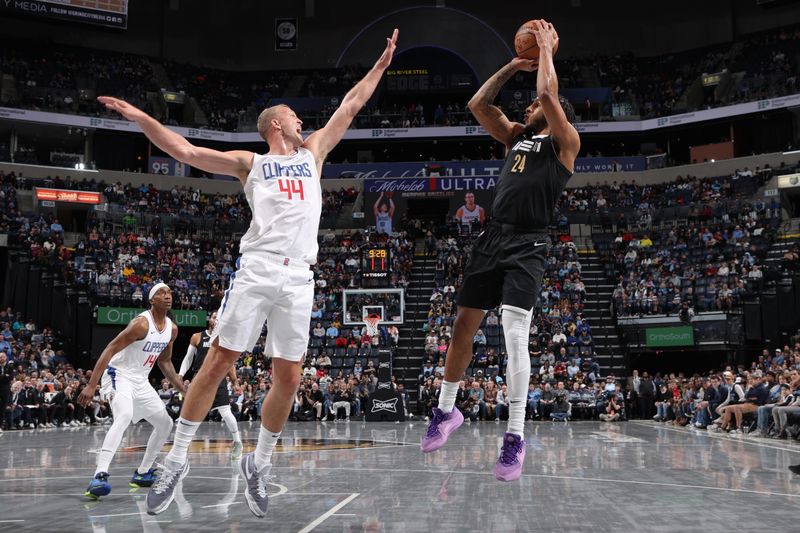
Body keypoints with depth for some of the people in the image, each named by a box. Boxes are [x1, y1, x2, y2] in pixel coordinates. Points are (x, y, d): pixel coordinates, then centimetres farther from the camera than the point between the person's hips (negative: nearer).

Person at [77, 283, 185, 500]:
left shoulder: (172, 329, 3)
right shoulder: (142, 324, -22)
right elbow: (109, 350, -24)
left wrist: (182, 388, 11)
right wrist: (91, 386, -31)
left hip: (141, 381, 9)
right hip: (119, 375, -9)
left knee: (165, 423, 12)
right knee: (124, 416, -34)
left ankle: (142, 473, 25)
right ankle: (99, 476, -41)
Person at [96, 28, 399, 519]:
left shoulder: (313, 153, 23)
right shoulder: (250, 163, 14)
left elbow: (350, 106, 27)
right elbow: (186, 152, 9)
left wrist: (381, 65, 28)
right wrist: (141, 118, 0)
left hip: (299, 279, 3)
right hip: (256, 271, -3)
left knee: (288, 378, 1)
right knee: (218, 362, -5)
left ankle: (259, 463, 18)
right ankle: (177, 460, 4)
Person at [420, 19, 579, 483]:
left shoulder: (564, 142, 2)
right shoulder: (516, 136, 21)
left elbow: (550, 95, -12)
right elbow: (478, 105, 19)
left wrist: (546, 49, 2)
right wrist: (514, 65, 17)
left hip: (528, 246, -7)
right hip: (493, 238, 7)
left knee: (515, 334, -19)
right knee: (463, 326, 9)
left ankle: (516, 436, -13)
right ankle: (447, 411, 25)